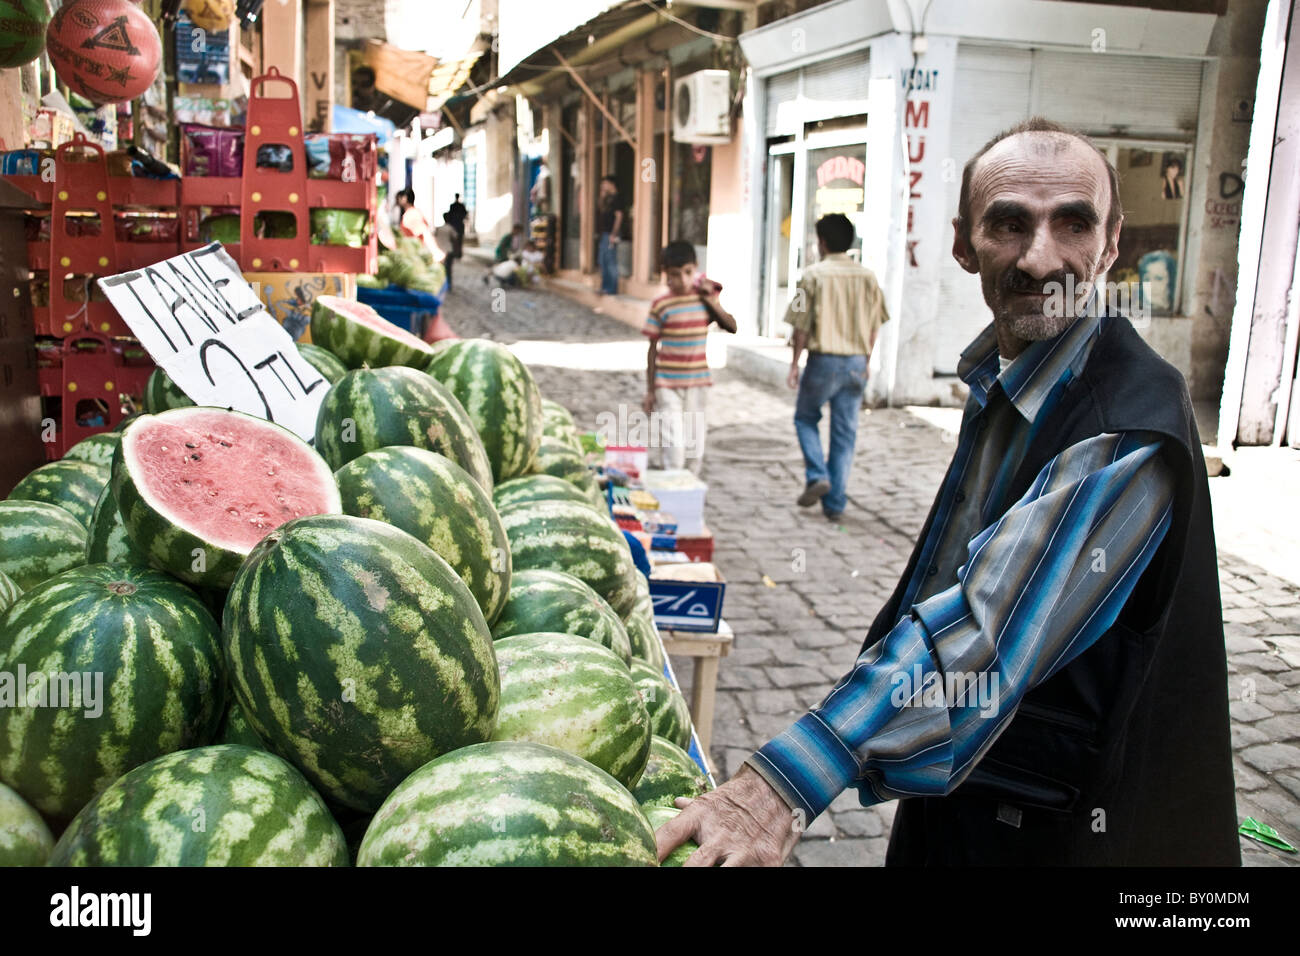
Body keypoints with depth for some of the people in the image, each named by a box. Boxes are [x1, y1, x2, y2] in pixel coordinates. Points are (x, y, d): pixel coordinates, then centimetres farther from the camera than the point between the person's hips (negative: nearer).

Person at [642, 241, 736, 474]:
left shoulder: (705, 298, 4)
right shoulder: (661, 305, -6)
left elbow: (731, 326, 1)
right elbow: (653, 348, -2)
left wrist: (711, 301, -9)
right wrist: (650, 391, -1)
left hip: (698, 382, 3)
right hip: (667, 384, -3)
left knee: (694, 446, 9)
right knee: (672, 446, -6)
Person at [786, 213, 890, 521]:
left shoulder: (814, 274, -7)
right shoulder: (867, 276, 5)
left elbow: (802, 325, -7)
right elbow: (874, 327, 8)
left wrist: (794, 364, 1)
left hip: (824, 360, -3)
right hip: (856, 362, 3)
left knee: (805, 417, 18)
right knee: (845, 432, 8)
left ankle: (817, 475, -1)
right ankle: (835, 504, 10)